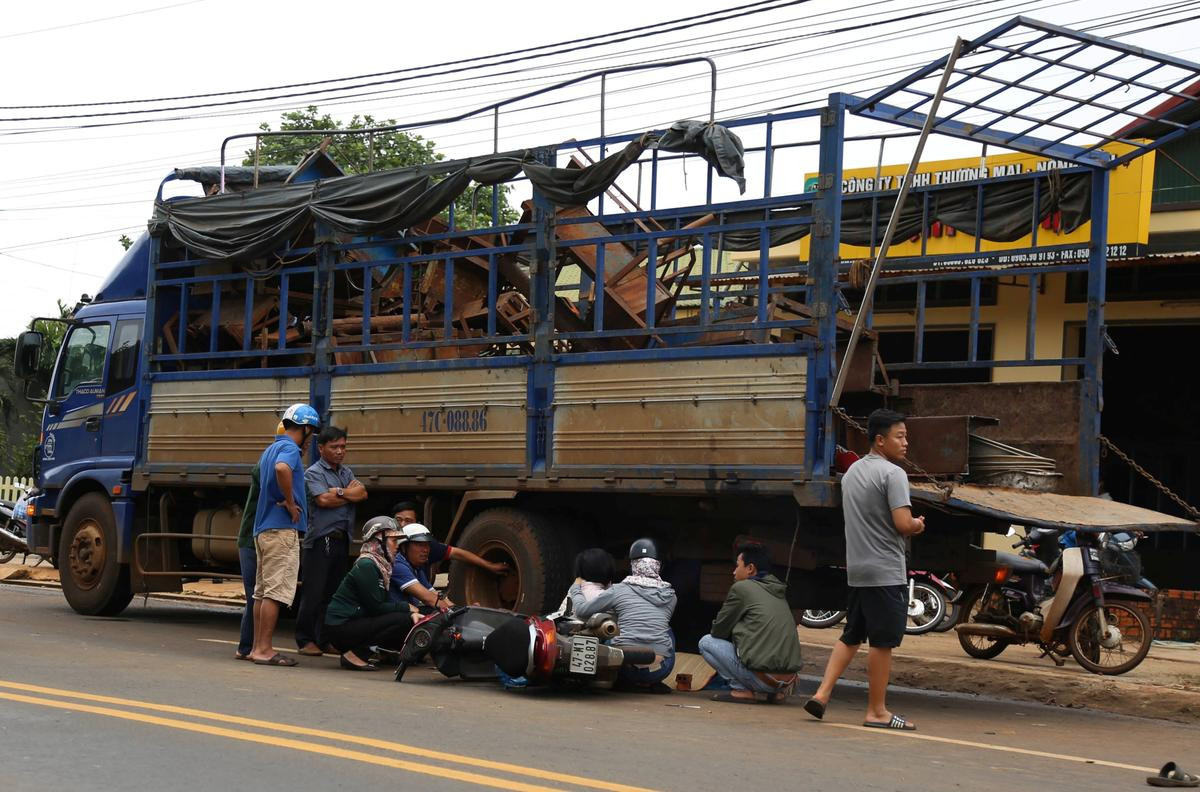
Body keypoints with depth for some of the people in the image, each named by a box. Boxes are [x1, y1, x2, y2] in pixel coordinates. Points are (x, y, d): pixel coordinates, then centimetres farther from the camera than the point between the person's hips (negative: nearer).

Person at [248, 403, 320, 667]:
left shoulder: (270, 449, 20)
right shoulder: (289, 448, -11)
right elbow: (282, 469, -34)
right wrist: (290, 503, -22)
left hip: (262, 529, 10)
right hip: (282, 529, -10)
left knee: (262, 591, 11)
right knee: (276, 592, -8)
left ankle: (258, 647, 14)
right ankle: (264, 649, -9)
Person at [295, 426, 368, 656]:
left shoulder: (346, 472, 18)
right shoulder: (313, 472, -3)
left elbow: (363, 494, 3)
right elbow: (323, 500, -17)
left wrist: (339, 492, -12)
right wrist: (350, 493, -3)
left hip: (342, 540, 7)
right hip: (320, 540, -7)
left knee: (336, 591, 9)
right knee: (314, 592, -5)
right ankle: (305, 640, 1)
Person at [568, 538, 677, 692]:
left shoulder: (618, 590, 0)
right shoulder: (670, 595, 8)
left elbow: (581, 611, 6)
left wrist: (575, 588, 27)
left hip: (627, 669, -1)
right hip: (659, 671, 1)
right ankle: (653, 683, 21)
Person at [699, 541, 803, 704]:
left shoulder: (742, 588, -2)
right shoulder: (778, 592, 20)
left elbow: (718, 631, 5)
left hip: (764, 677, -7)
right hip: (789, 675, 7)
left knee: (706, 642, 7)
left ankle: (742, 690, -5)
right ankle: (777, 690, 13)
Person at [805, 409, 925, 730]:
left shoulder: (852, 472, 15)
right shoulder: (892, 474, -13)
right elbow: (904, 524, -21)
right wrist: (917, 525, 1)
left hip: (856, 569, 8)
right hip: (886, 571, -8)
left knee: (851, 636, 16)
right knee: (882, 642, -2)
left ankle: (822, 693, 7)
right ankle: (877, 711, 3)